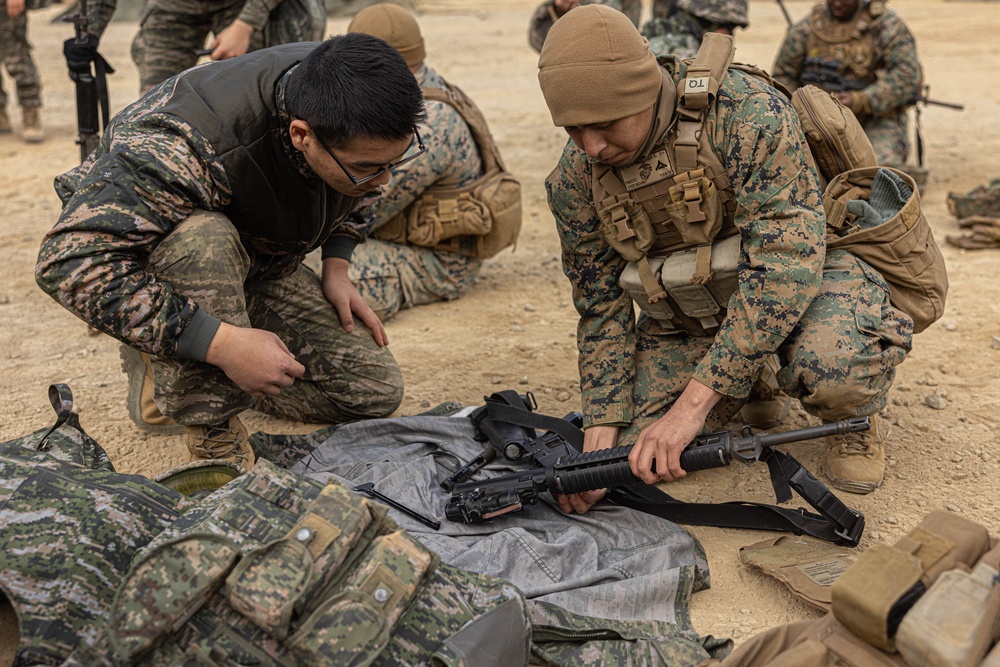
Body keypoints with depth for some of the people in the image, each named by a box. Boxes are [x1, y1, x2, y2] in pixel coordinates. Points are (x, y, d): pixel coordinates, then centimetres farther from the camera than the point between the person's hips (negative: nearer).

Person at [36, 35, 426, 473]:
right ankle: (212, 433, -21)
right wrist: (223, 342, -46)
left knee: (375, 391, -6)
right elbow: (71, 262, -45)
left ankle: (165, 376, 6)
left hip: (258, 263, 6)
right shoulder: (188, 147, -41)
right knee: (200, 242, -43)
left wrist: (336, 266, -6)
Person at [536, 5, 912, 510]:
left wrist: (695, 400, -37)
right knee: (638, 459, -12)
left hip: (801, 274, -4)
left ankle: (856, 422, 1)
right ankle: (746, 388, 18)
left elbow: (787, 258, -33)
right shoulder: (576, 179, -12)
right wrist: (601, 432, -14)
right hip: (684, 312, 5)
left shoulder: (745, 113, -28)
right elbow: (601, 308, -3)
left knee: (832, 363, -39)